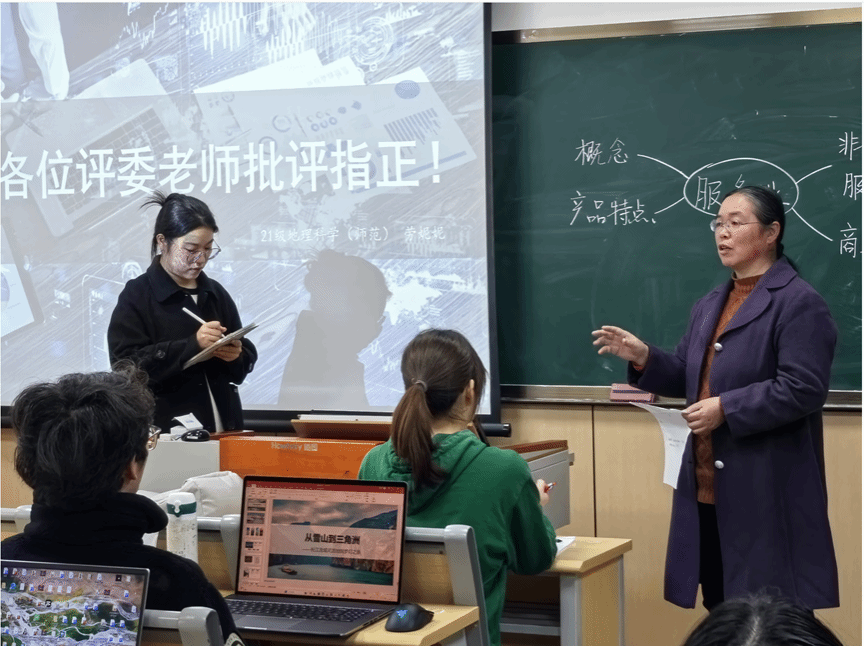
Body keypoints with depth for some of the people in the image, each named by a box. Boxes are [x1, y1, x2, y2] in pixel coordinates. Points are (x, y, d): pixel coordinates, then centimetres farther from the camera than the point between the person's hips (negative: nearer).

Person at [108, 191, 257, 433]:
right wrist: (193, 345, -22)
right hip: (164, 430, -4)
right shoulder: (136, 296, -4)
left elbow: (247, 360, 15)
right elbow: (128, 367, -15)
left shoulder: (216, 294, 10)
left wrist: (236, 357, -8)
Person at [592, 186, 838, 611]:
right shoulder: (709, 306, 17)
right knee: (721, 607, 13)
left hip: (766, 489, -8)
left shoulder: (799, 303, -10)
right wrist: (643, 358, 1)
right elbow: (689, 379, 19)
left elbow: (803, 389, -19)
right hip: (709, 485, 8)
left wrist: (726, 408, -21)